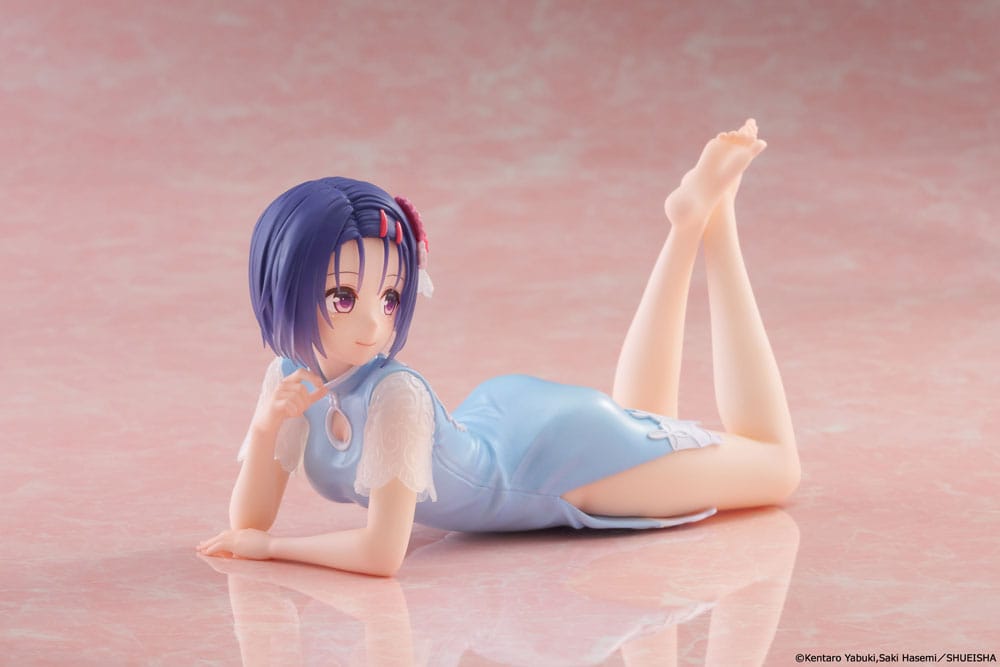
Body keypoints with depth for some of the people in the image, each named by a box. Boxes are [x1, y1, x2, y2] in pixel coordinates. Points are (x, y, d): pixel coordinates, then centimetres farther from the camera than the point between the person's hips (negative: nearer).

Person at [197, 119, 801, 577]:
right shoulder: (291, 376, -21)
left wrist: (269, 547, -31)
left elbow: (382, 553, -43)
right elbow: (248, 524, -16)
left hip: (565, 452, -6)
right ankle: (688, 222, 37)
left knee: (777, 467, 12)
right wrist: (266, 426, -32)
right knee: (643, 423, 36)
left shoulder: (395, 394, -40)